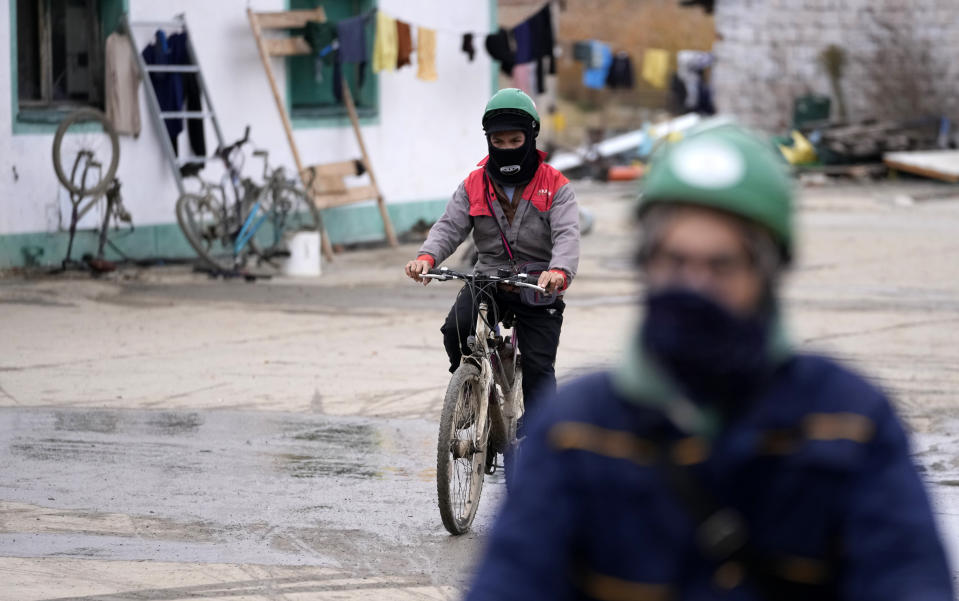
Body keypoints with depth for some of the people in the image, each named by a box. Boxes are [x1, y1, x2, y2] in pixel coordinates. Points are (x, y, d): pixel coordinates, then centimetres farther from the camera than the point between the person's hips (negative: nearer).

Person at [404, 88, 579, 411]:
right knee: (456, 328, -24)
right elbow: (450, 226, -7)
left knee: (538, 369, -5)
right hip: (487, 280, 2)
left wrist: (560, 271, -40)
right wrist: (427, 257, -30)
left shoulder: (554, 185, -5)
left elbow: (567, 235, -17)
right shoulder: (474, 185, 3)